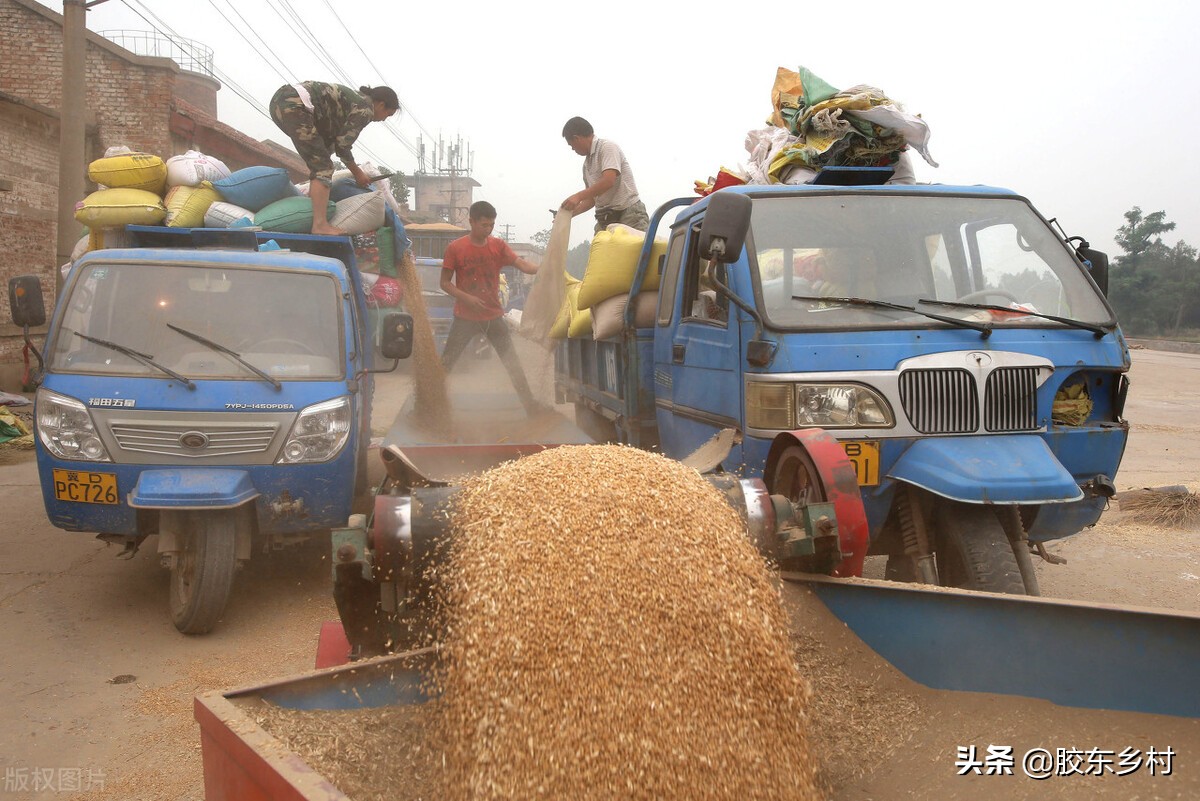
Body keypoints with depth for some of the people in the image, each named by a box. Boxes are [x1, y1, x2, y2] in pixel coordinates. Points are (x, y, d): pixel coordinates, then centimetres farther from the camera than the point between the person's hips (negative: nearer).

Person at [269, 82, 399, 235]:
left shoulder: (354, 99, 25)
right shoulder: (365, 110, -2)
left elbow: (332, 140, 27)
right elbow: (342, 146, -1)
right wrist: (358, 172, 13)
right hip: (294, 107, -10)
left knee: (318, 163, 20)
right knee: (323, 166, -7)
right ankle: (320, 225, -15)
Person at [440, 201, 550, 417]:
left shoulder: (498, 246, -1)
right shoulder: (455, 248, -7)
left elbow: (522, 265, -14)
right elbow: (445, 283, -4)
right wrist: (466, 297, -20)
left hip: (493, 316, 2)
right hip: (465, 317, -2)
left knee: (513, 362, 2)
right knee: (445, 363, 3)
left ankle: (530, 405, 7)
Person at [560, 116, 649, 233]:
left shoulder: (607, 147, -5)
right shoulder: (587, 163, 19)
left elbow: (608, 181, -20)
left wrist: (578, 196, -19)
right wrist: (570, 213, 16)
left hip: (629, 215, -7)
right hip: (605, 219, 7)